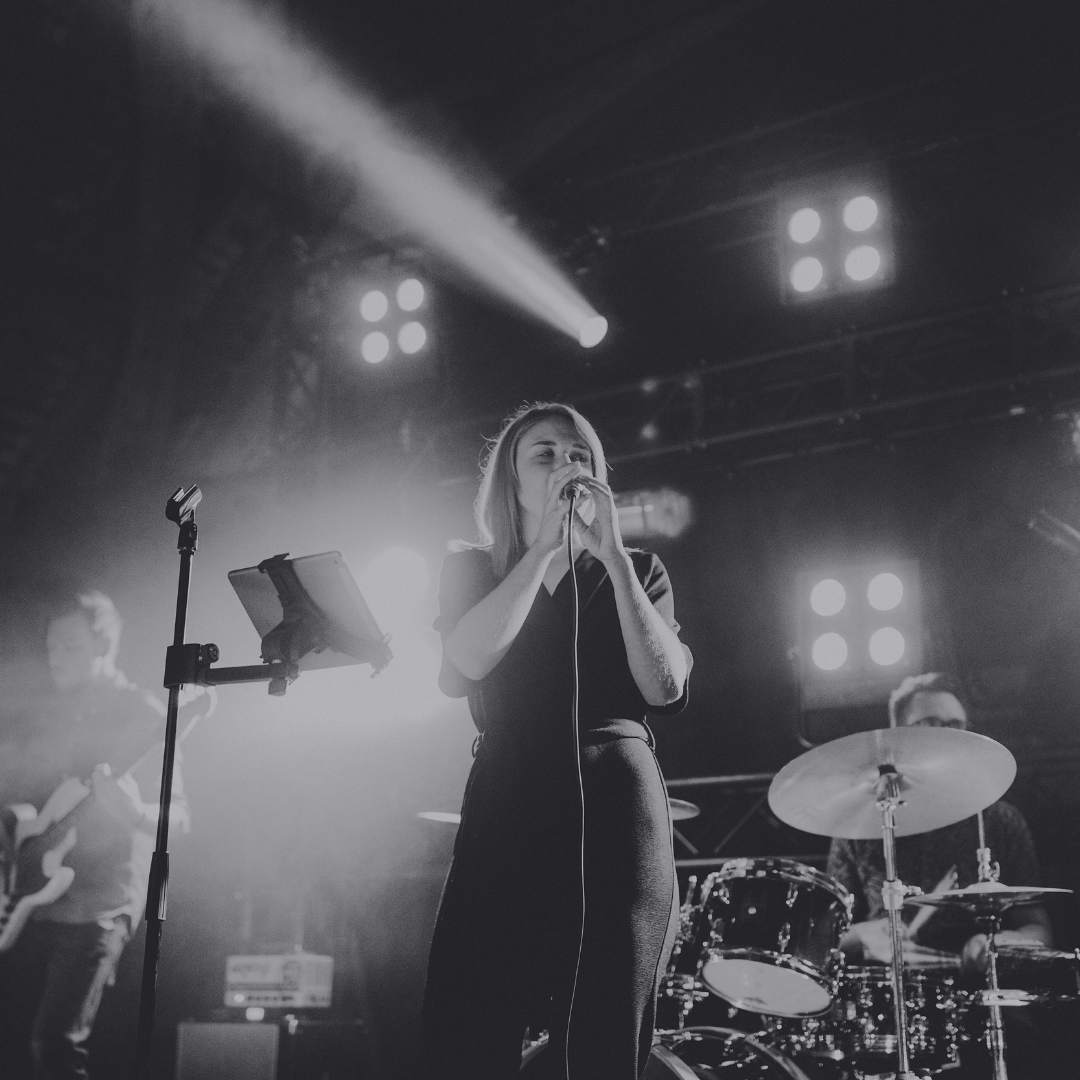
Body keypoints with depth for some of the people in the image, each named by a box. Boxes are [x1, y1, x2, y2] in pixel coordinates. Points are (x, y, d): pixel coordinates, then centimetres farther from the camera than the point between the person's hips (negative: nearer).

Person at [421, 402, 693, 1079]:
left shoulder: (636, 572, 13)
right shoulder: (473, 570, 14)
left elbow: (665, 686, -4)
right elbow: (464, 665, -7)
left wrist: (611, 554, -8)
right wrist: (544, 545, -8)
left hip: (614, 804, 0)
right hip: (507, 803, 0)